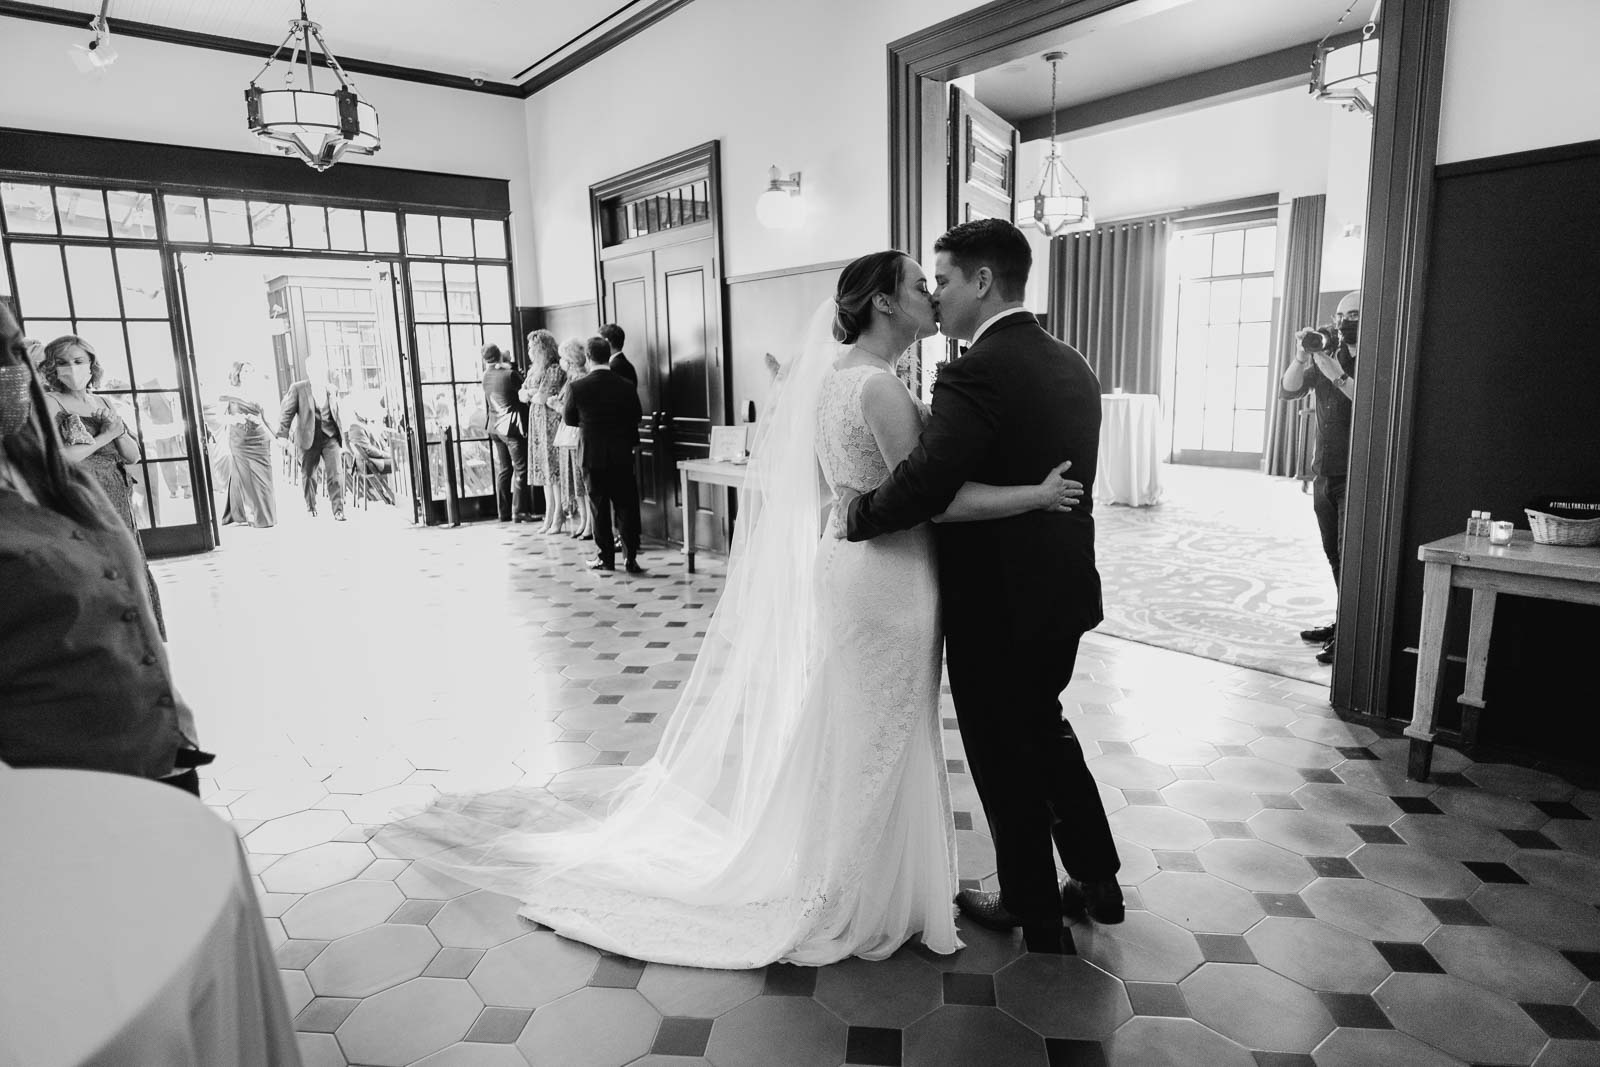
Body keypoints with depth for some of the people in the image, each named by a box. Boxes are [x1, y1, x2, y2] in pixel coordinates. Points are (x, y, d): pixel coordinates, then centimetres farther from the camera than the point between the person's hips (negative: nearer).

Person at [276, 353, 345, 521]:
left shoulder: (332, 391, 10)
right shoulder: (298, 389, -1)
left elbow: (339, 416, 17)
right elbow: (286, 413, -2)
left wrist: (342, 440, 16)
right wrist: (283, 436, -8)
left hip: (331, 438, 2)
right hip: (309, 438, -1)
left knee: (336, 473, -11)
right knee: (308, 475, 9)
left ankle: (338, 510, -8)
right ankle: (311, 508, 27)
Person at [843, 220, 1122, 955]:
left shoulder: (976, 375, -23)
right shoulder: (1072, 367, 5)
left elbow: (919, 489, -31)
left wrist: (854, 516, -13)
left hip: (997, 605, -8)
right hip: (1063, 591, 8)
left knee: (1004, 758, 11)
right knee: (1045, 730, 26)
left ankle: (1034, 913, 31)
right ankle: (1096, 881, 40)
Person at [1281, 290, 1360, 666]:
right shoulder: (1327, 357, 12)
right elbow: (1286, 391, 2)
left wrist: (1338, 375, -26)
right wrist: (1301, 357, -13)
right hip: (1325, 474, 6)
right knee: (1335, 555, 13)